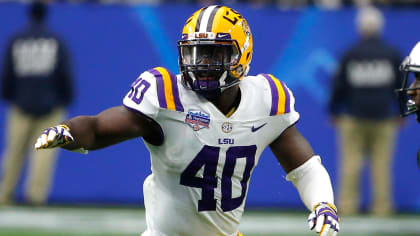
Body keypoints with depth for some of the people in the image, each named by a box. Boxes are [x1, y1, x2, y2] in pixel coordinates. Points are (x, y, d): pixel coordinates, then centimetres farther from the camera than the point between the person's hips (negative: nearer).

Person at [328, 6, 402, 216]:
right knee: (382, 163, 1)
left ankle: (347, 205, -1)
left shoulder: (350, 55, -1)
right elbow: (401, 86, 7)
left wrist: (334, 112, 15)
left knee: (351, 161, 2)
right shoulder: (392, 54, 2)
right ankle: (382, 207, 0)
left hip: (354, 116, -1)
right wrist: (400, 113, 18)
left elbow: (339, 85, 3)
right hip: (383, 118, 1)